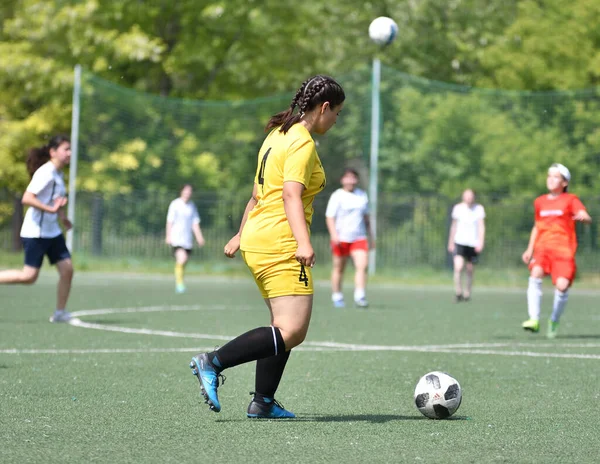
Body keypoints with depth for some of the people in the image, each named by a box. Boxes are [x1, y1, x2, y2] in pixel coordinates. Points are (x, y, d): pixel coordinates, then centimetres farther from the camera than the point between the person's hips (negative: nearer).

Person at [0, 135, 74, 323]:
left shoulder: (57, 174, 11)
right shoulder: (45, 173, -17)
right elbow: (27, 198, -27)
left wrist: (61, 216, 16)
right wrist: (51, 209, -34)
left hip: (52, 231, 9)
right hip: (35, 232, -9)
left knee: (67, 269, -1)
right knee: (29, 276, -8)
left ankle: (60, 313, 7)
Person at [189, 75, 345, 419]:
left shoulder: (278, 134, 19)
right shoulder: (302, 143, -10)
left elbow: (258, 194, 26)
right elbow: (291, 195, -23)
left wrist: (241, 235, 33)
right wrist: (304, 242, -34)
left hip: (257, 242, 11)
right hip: (280, 246, -11)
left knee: (286, 328, 14)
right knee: (291, 332, -15)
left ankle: (263, 402, 14)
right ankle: (213, 363, -19)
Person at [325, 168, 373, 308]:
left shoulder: (362, 195, 13)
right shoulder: (337, 196, -2)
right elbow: (330, 217, -6)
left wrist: (370, 236, 23)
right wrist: (334, 235, -20)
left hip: (359, 237, 3)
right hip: (341, 238, -3)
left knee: (362, 265, -15)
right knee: (339, 269, 6)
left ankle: (360, 297, -18)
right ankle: (337, 297, 20)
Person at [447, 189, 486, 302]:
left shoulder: (479, 209, -1)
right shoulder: (458, 208, 3)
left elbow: (481, 226, -6)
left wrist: (481, 242, -18)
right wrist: (451, 242, 17)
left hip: (473, 243, 0)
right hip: (459, 242, 0)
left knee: (470, 270, 7)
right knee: (458, 267, -17)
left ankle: (467, 294, 25)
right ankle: (458, 293, -7)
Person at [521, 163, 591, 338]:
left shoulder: (570, 200, 4)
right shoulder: (540, 202, 18)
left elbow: (587, 217, -11)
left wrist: (583, 217, -35)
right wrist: (530, 249, 21)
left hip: (563, 250, -3)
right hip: (542, 247, 3)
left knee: (562, 285, -20)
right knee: (536, 273, -27)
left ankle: (554, 321, 6)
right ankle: (534, 319, -30)